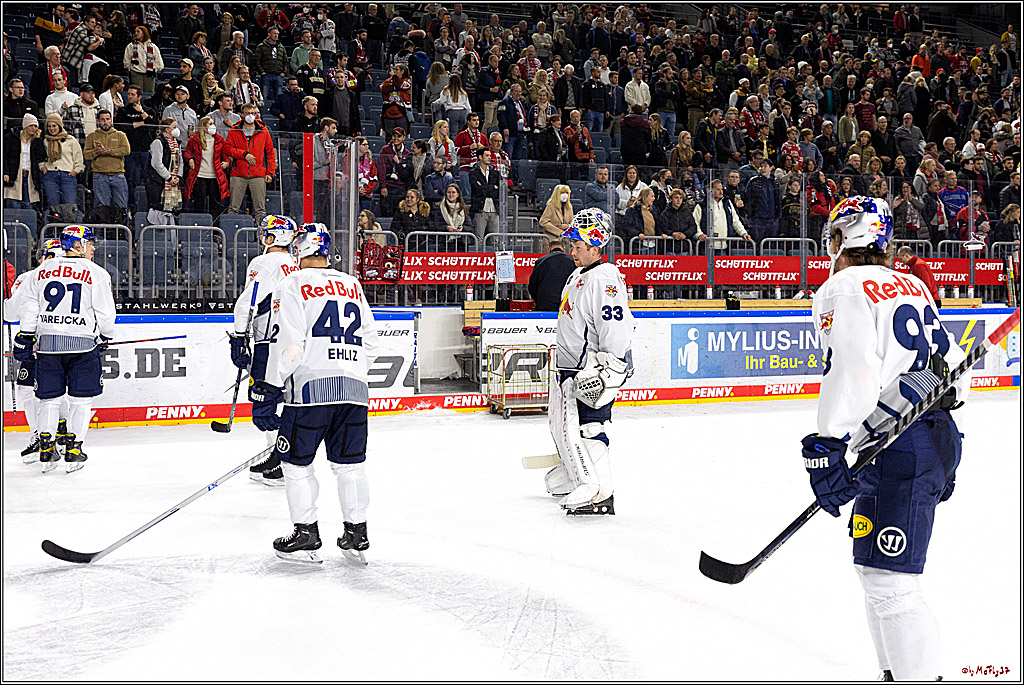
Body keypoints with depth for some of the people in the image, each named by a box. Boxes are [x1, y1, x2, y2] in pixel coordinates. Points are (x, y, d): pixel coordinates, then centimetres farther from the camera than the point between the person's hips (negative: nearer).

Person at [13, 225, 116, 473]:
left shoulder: (42, 272, 9)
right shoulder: (96, 273, -3)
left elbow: (30, 310, 8)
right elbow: (105, 313, -2)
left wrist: (25, 338, 14)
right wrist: (105, 338, 14)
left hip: (47, 341, 4)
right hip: (82, 344, -3)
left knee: (49, 397, 13)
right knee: (81, 398, 6)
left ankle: (46, 448, 13)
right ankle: (73, 450, 4)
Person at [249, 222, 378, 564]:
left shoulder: (292, 285, 1)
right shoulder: (353, 286, 19)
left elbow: (287, 343, -9)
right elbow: (370, 343, 20)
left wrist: (268, 390, -7)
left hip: (311, 385, -5)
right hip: (354, 388, 5)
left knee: (296, 461, 8)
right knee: (349, 463, 14)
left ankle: (306, 535, 9)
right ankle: (357, 535, 16)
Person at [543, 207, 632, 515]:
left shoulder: (604, 281, -19)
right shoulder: (579, 276, 14)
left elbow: (616, 332, -25)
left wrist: (605, 375, -28)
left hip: (594, 368, -11)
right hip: (570, 367, 11)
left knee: (583, 426, -16)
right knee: (560, 423, 21)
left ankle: (599, 493, -13)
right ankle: (573, 471, 41)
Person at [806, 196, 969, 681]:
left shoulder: (844, 288, -7)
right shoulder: (912, 286, 19)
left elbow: (853, 372, -22)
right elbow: (952, 365, 23)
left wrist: (826, 446, -21)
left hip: (900, 449, -10)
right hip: (938, 435, 10)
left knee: (887, 581, -11)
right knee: (873, 568, 20)